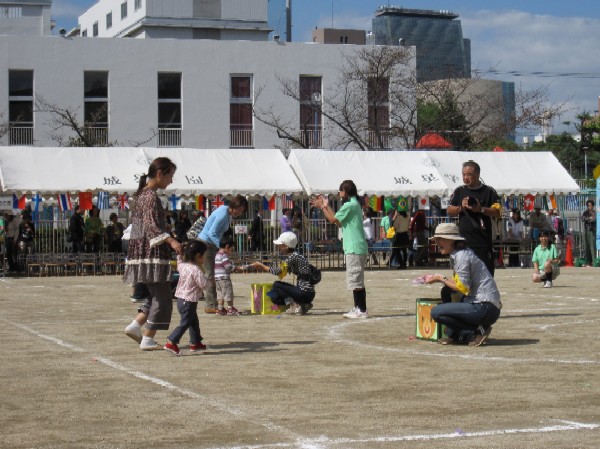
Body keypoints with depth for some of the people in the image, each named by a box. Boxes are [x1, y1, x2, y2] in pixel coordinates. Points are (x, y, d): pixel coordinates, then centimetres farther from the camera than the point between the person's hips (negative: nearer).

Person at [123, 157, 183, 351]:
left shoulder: (143, 194, 15)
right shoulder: (151, 196, -14)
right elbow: (151, 227, -22)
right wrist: (170, 241, -34)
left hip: (141, 251, 10)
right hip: (152, 254, -10)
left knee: (157, 295, 16)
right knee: (162, 298, -4)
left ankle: (135, 326, 8)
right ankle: (148, 340, -2)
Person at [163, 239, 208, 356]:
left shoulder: (182, 265, 2)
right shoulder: (196, 270, -22)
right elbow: (203, 284, -21)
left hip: (181, 299, 9)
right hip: (189, 301, -9)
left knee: (194, 322, 21)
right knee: (184, 323, -5)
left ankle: (195, 343, 31)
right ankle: (171, 343, -10)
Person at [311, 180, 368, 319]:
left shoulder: (350, 205, -14)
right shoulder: (354, 204, 18)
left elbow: (333, 220, -11)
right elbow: (339, 221, 19)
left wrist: (322, 207, 0)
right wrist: (326, 206, 20)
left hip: (354, 249, -10)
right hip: (355, 248, 10)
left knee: (356, 281, -9)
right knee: (356, 280, 13)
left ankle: (362, 310, -9)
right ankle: (358, 308, 16)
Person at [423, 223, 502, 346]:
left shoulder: (462, 256, -13)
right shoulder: (455, 255, 17)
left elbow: (463, 287, -15)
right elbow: (459, 281, 18)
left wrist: (441, 278, -7)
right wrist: (437, 278, 10)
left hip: (486, 308, -10)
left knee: (436, 312, -13)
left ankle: (477, 331, -9)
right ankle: (454, 335, 14)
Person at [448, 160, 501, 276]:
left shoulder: (489, 192, 1)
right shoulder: (459, 191, 12)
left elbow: (498, 213, -3)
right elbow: (450, 211, 10)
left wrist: (481, 209, -16)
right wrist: (461, 207, -8)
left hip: (483, 241, -3)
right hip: (463, 241, 3)